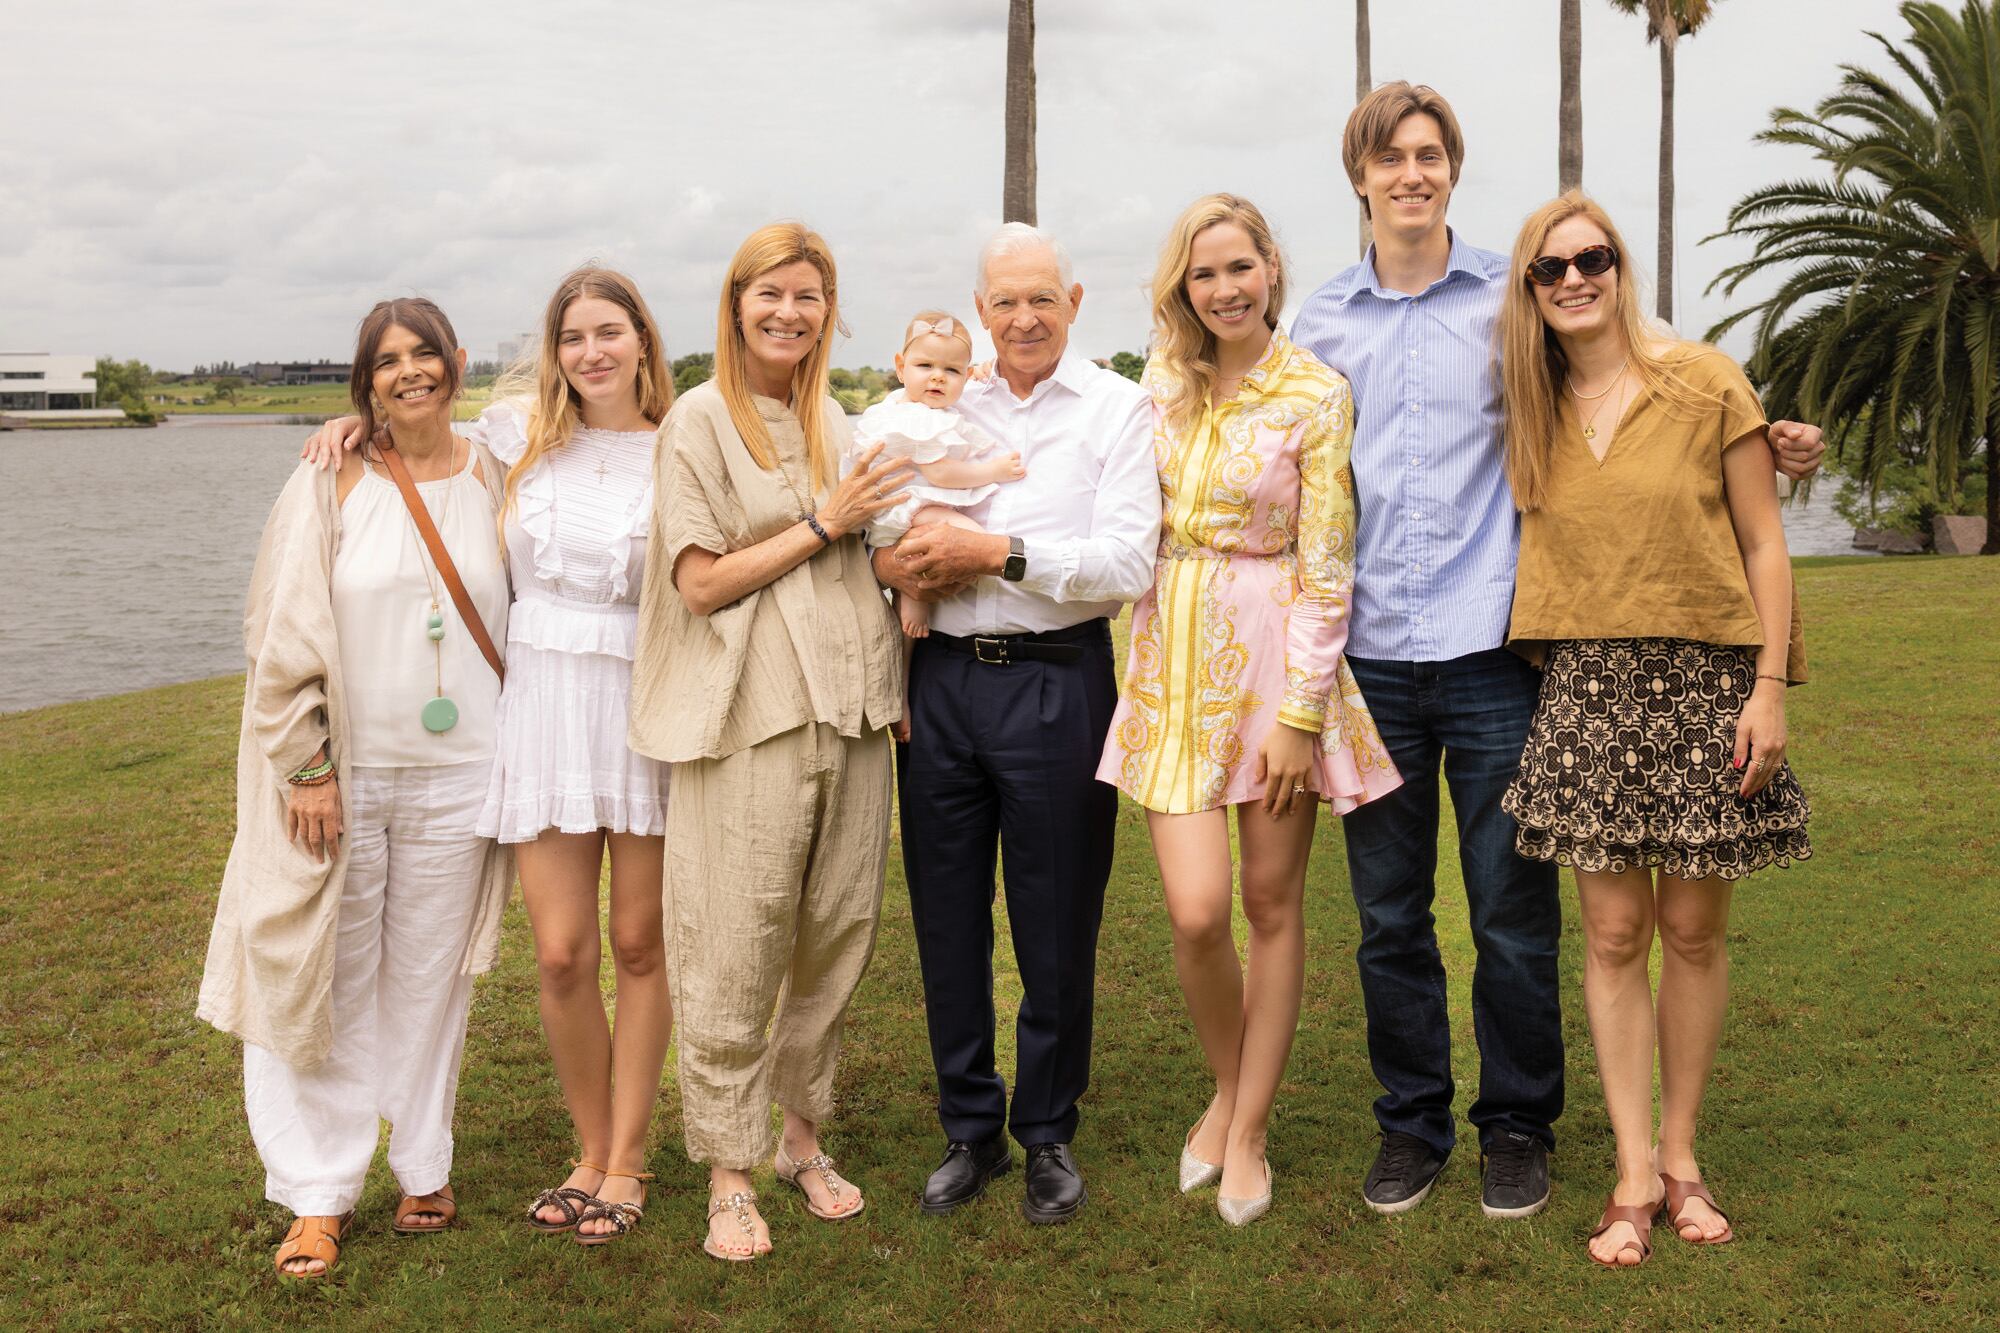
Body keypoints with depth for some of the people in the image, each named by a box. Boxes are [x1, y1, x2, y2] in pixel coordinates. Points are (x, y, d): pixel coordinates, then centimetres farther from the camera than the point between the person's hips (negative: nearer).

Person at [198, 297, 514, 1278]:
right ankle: (318, 1195, 12)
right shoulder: (330, 486, -2)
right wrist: (306, 764, -10)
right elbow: (284, 636, -4)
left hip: (455, 779, 2)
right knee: (330, 980, 2)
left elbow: (520, 619, 12)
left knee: (428, 979, 9)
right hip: (342, 779, -2)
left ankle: (423, 1168, 23)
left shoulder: (491, 480, 6)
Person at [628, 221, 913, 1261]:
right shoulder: (700, 418, -3)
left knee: (836, 940, 11)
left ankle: (802, 1135, 28)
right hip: (752, 717, -6)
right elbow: (703, 582, -10)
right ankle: (729, 1174, 11)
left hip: (849, 708, 6)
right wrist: (826, 522, -11)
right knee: (736, 959, -1)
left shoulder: (832, 419, 14)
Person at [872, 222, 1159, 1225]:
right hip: (943, 679, 4)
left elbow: (1127, 563, -10)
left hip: (1057, 681, -3)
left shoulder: (1117, 409, 1)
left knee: (1057, 925, 5)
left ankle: (1049, 1135, 22)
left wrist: (999, 553, -15)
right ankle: (970, 1131, 24)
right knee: (946, 917, 9)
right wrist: (896, 565, -8)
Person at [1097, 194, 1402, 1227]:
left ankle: (1249, 1130, 20)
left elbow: (1325, 569, -8)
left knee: (1272, 899, 5)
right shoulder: (1164, 379, 6)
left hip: (1277, 655, -3)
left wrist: (1299, 715, -11)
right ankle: (1225, 1089, 21)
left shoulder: (1315, 394, -6)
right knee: (1197, 911, -7)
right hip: (1176, 659, 3)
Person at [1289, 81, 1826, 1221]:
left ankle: (1518, 1126, 20)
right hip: (1369, 657, 2)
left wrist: (1759, 444, -4)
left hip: (1491, 652, -2)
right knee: (1389, 913, 8)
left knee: (1513, 914, 3)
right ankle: (1413, 1123, 23)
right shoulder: (1320, 325, 10)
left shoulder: (1516, 297, 4)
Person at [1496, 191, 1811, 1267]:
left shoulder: (1705, 382, -2)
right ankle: (1637, 1174, 8)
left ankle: (1680, 1154, 19)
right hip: (1586, 686, 2)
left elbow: (1763, 542, -1)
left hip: (1706, 681, -2)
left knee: (1692, 929, 5)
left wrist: (1770, 687, -6)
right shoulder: (1532, 411, 8)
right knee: (1614, 932, 0)